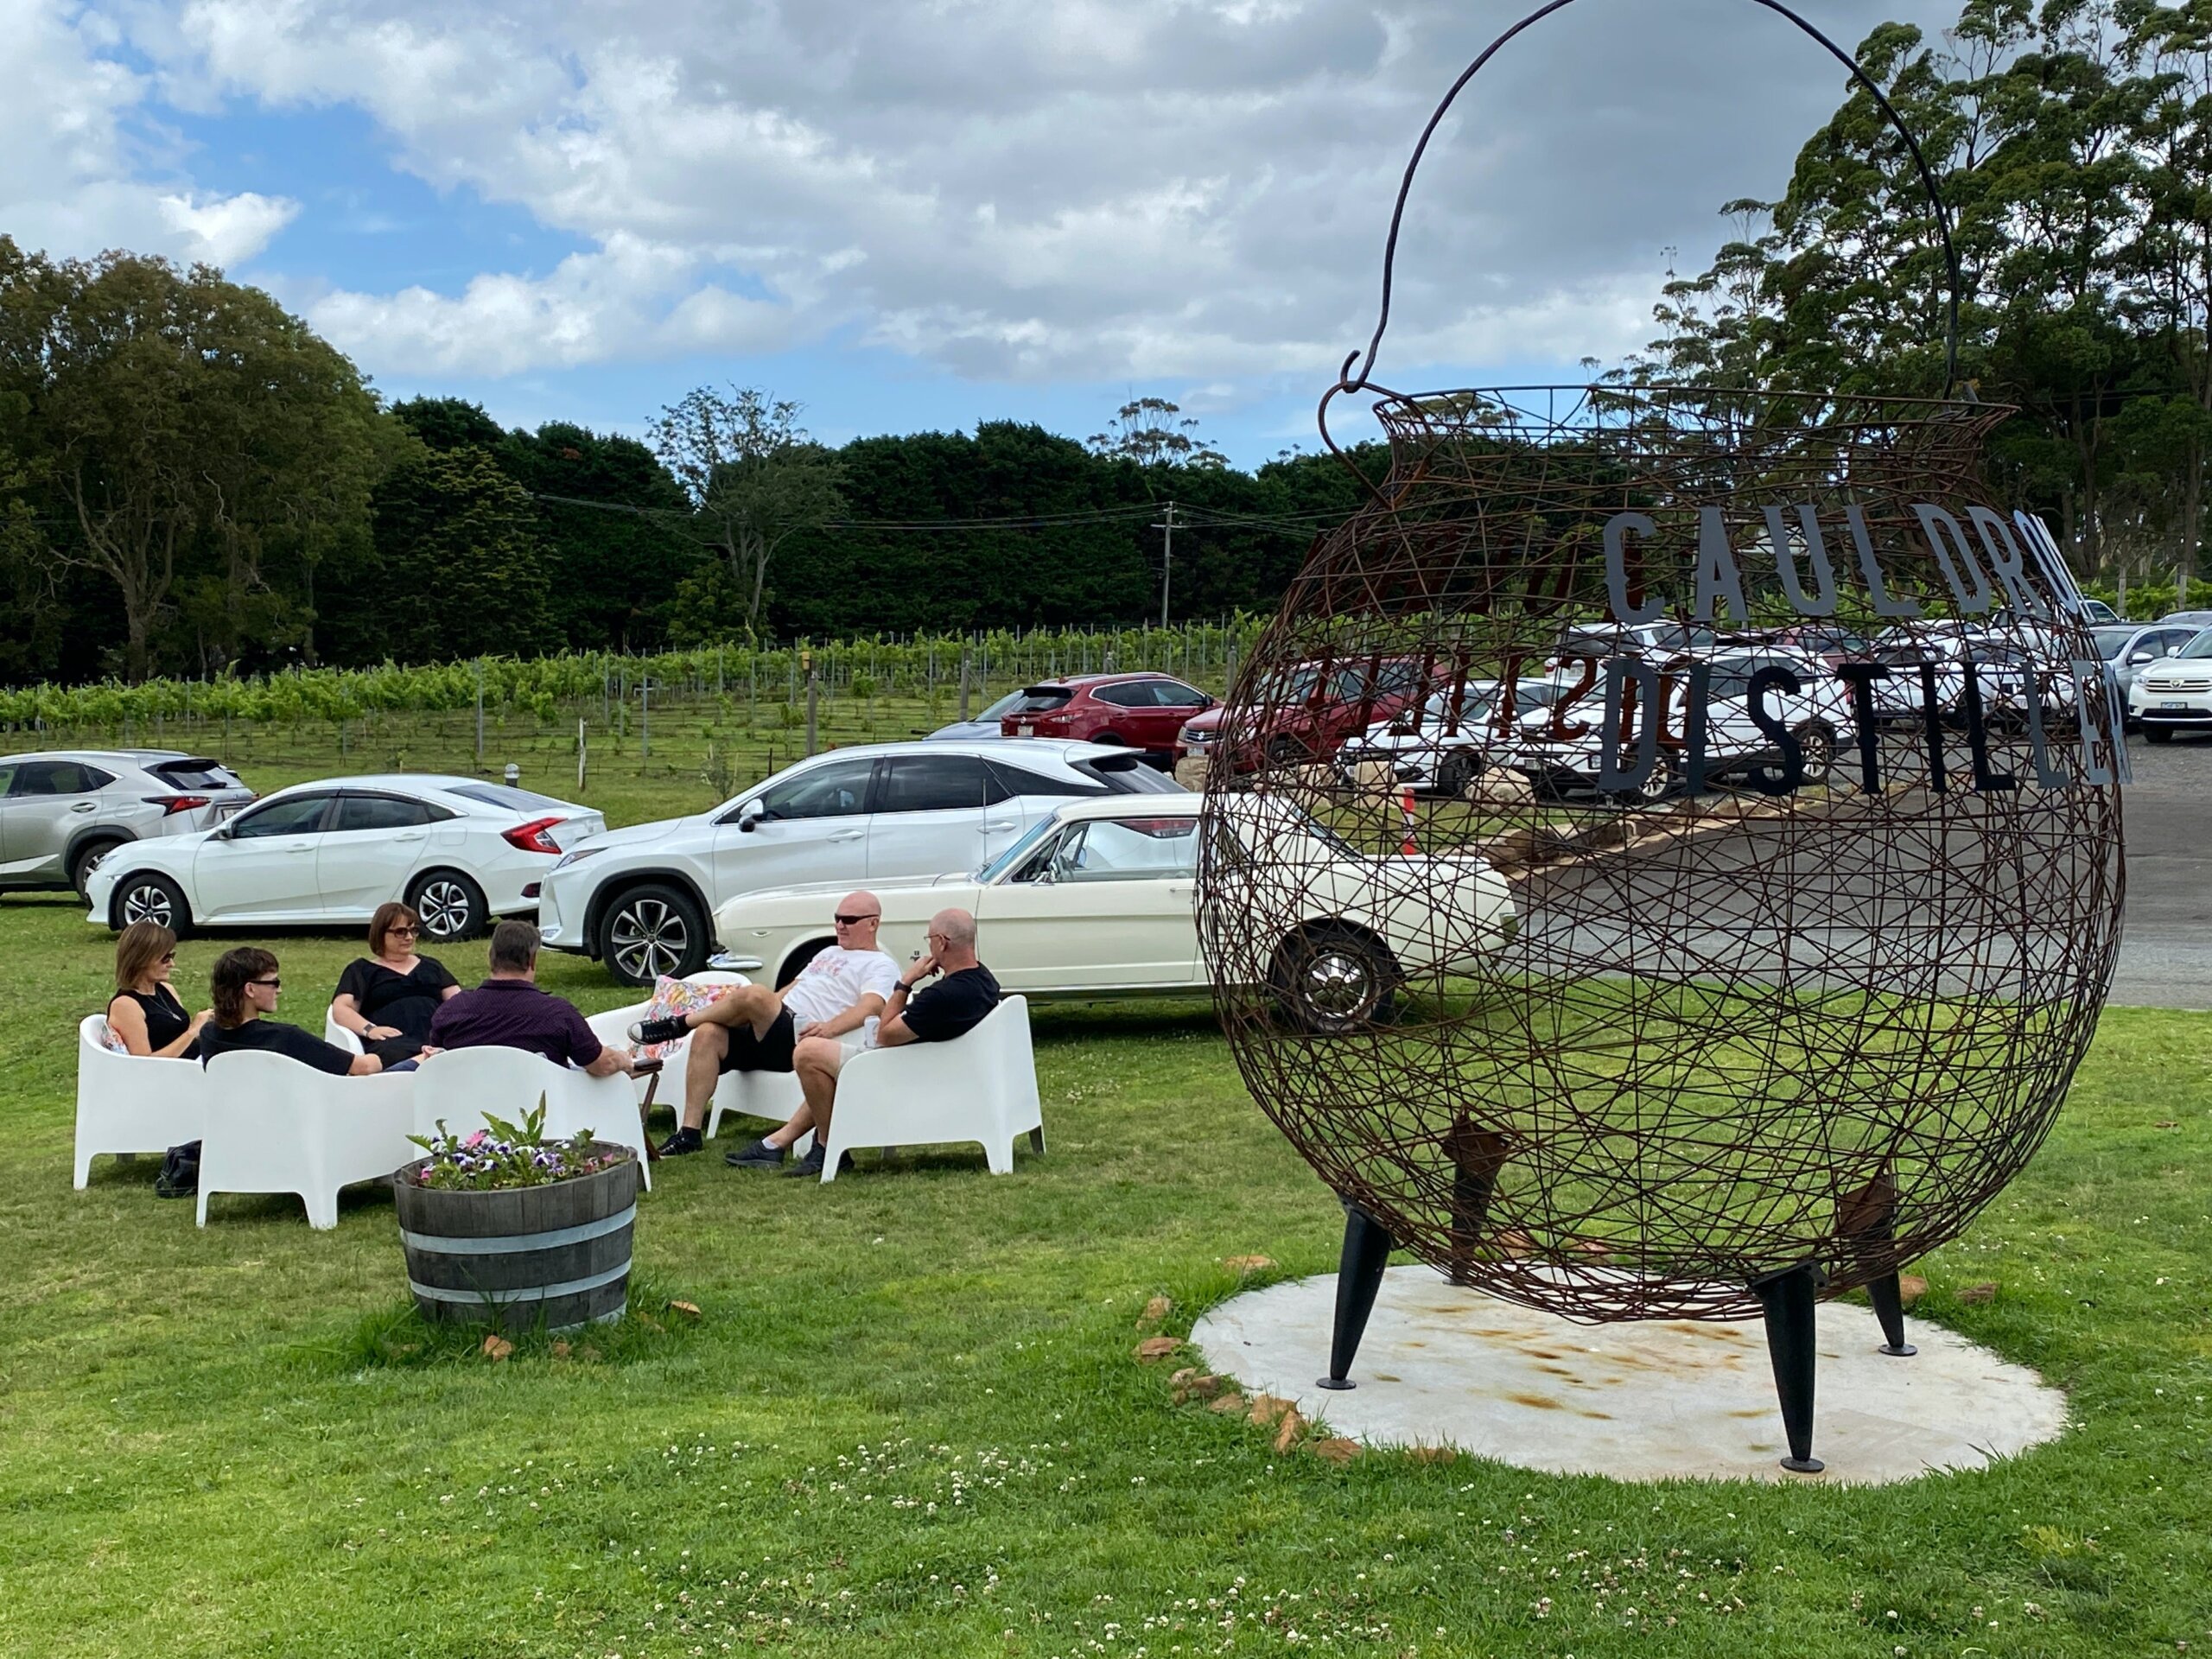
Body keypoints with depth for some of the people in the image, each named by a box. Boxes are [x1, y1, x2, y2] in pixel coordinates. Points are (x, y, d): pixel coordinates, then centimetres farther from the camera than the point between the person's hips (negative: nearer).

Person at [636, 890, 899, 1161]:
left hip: (798, 1039, -8)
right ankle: (689, 1133, -15)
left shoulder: (881, 966, 3)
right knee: (708, 1034, -15)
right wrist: (733, 1007, 18)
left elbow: (871, 1007, -16)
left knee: (754, 995, -30)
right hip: (773, 1035, 8)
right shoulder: (828, 954, 31)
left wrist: (830, 1028, -34)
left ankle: (679, 1024, -6)